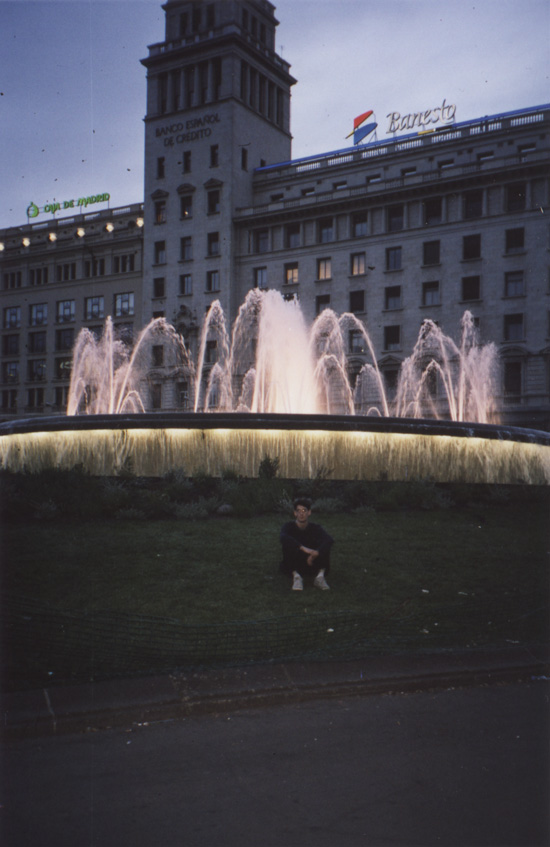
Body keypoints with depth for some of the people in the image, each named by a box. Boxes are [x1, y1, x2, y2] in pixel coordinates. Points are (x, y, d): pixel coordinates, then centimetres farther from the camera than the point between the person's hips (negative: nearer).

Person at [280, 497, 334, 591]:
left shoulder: (316, 528, -4)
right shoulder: (289, 526, -7)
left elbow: (330, 540, -25)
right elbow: (283, 537, -33)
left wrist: (316, 553, -43)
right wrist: (303, 548, -44)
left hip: (312, 565, 1)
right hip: (293, 565, -1)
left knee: (324, 546, -20)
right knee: (288, 545, -27)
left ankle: (320, 574, -31)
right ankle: (295, 575, -36)